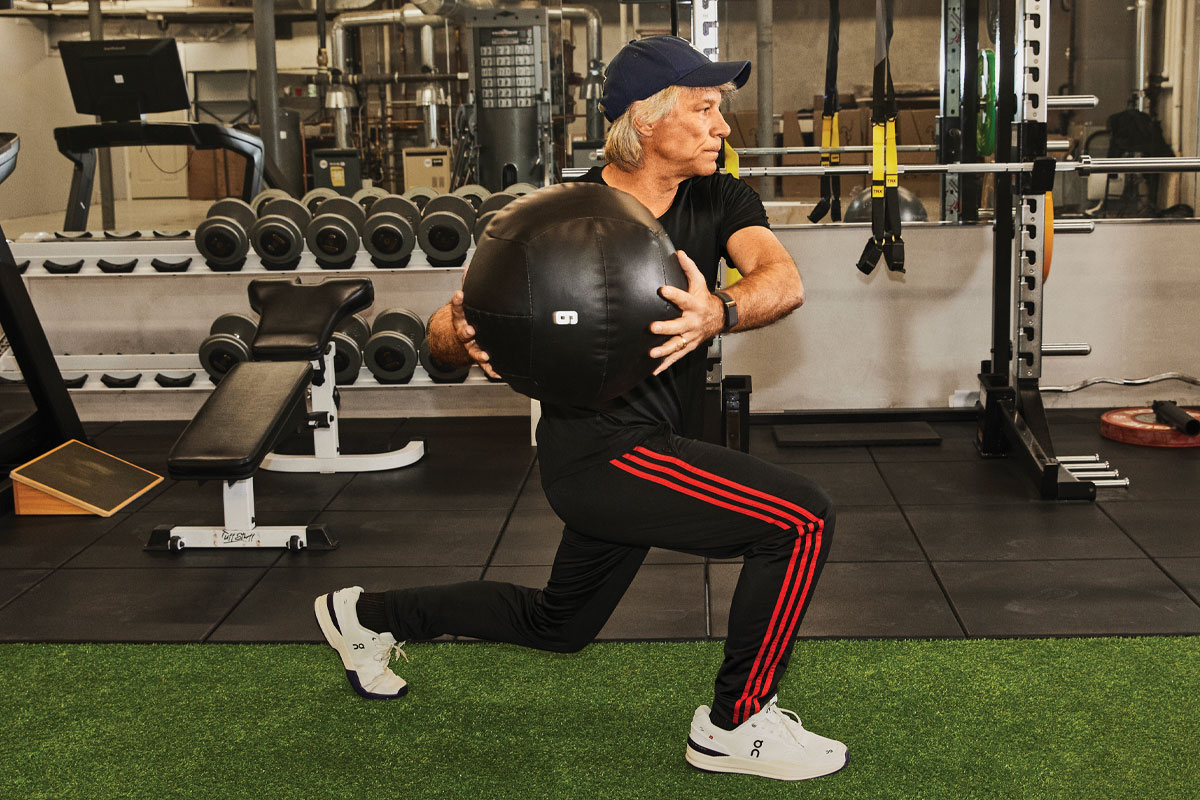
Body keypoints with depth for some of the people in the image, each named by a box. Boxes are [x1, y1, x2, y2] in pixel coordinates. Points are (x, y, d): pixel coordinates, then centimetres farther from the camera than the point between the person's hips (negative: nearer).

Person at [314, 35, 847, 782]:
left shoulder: (719, 201, -1)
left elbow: (783, 279, -21)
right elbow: (443, 332, -9)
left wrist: (719, 313, -44)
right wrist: (466, 340, -34)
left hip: (648, 450, 8)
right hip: (599, 448, -7)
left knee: (558, 623, 24)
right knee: (802, 518, -18)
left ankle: (369, 615, 41)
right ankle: (735, 726, -2)